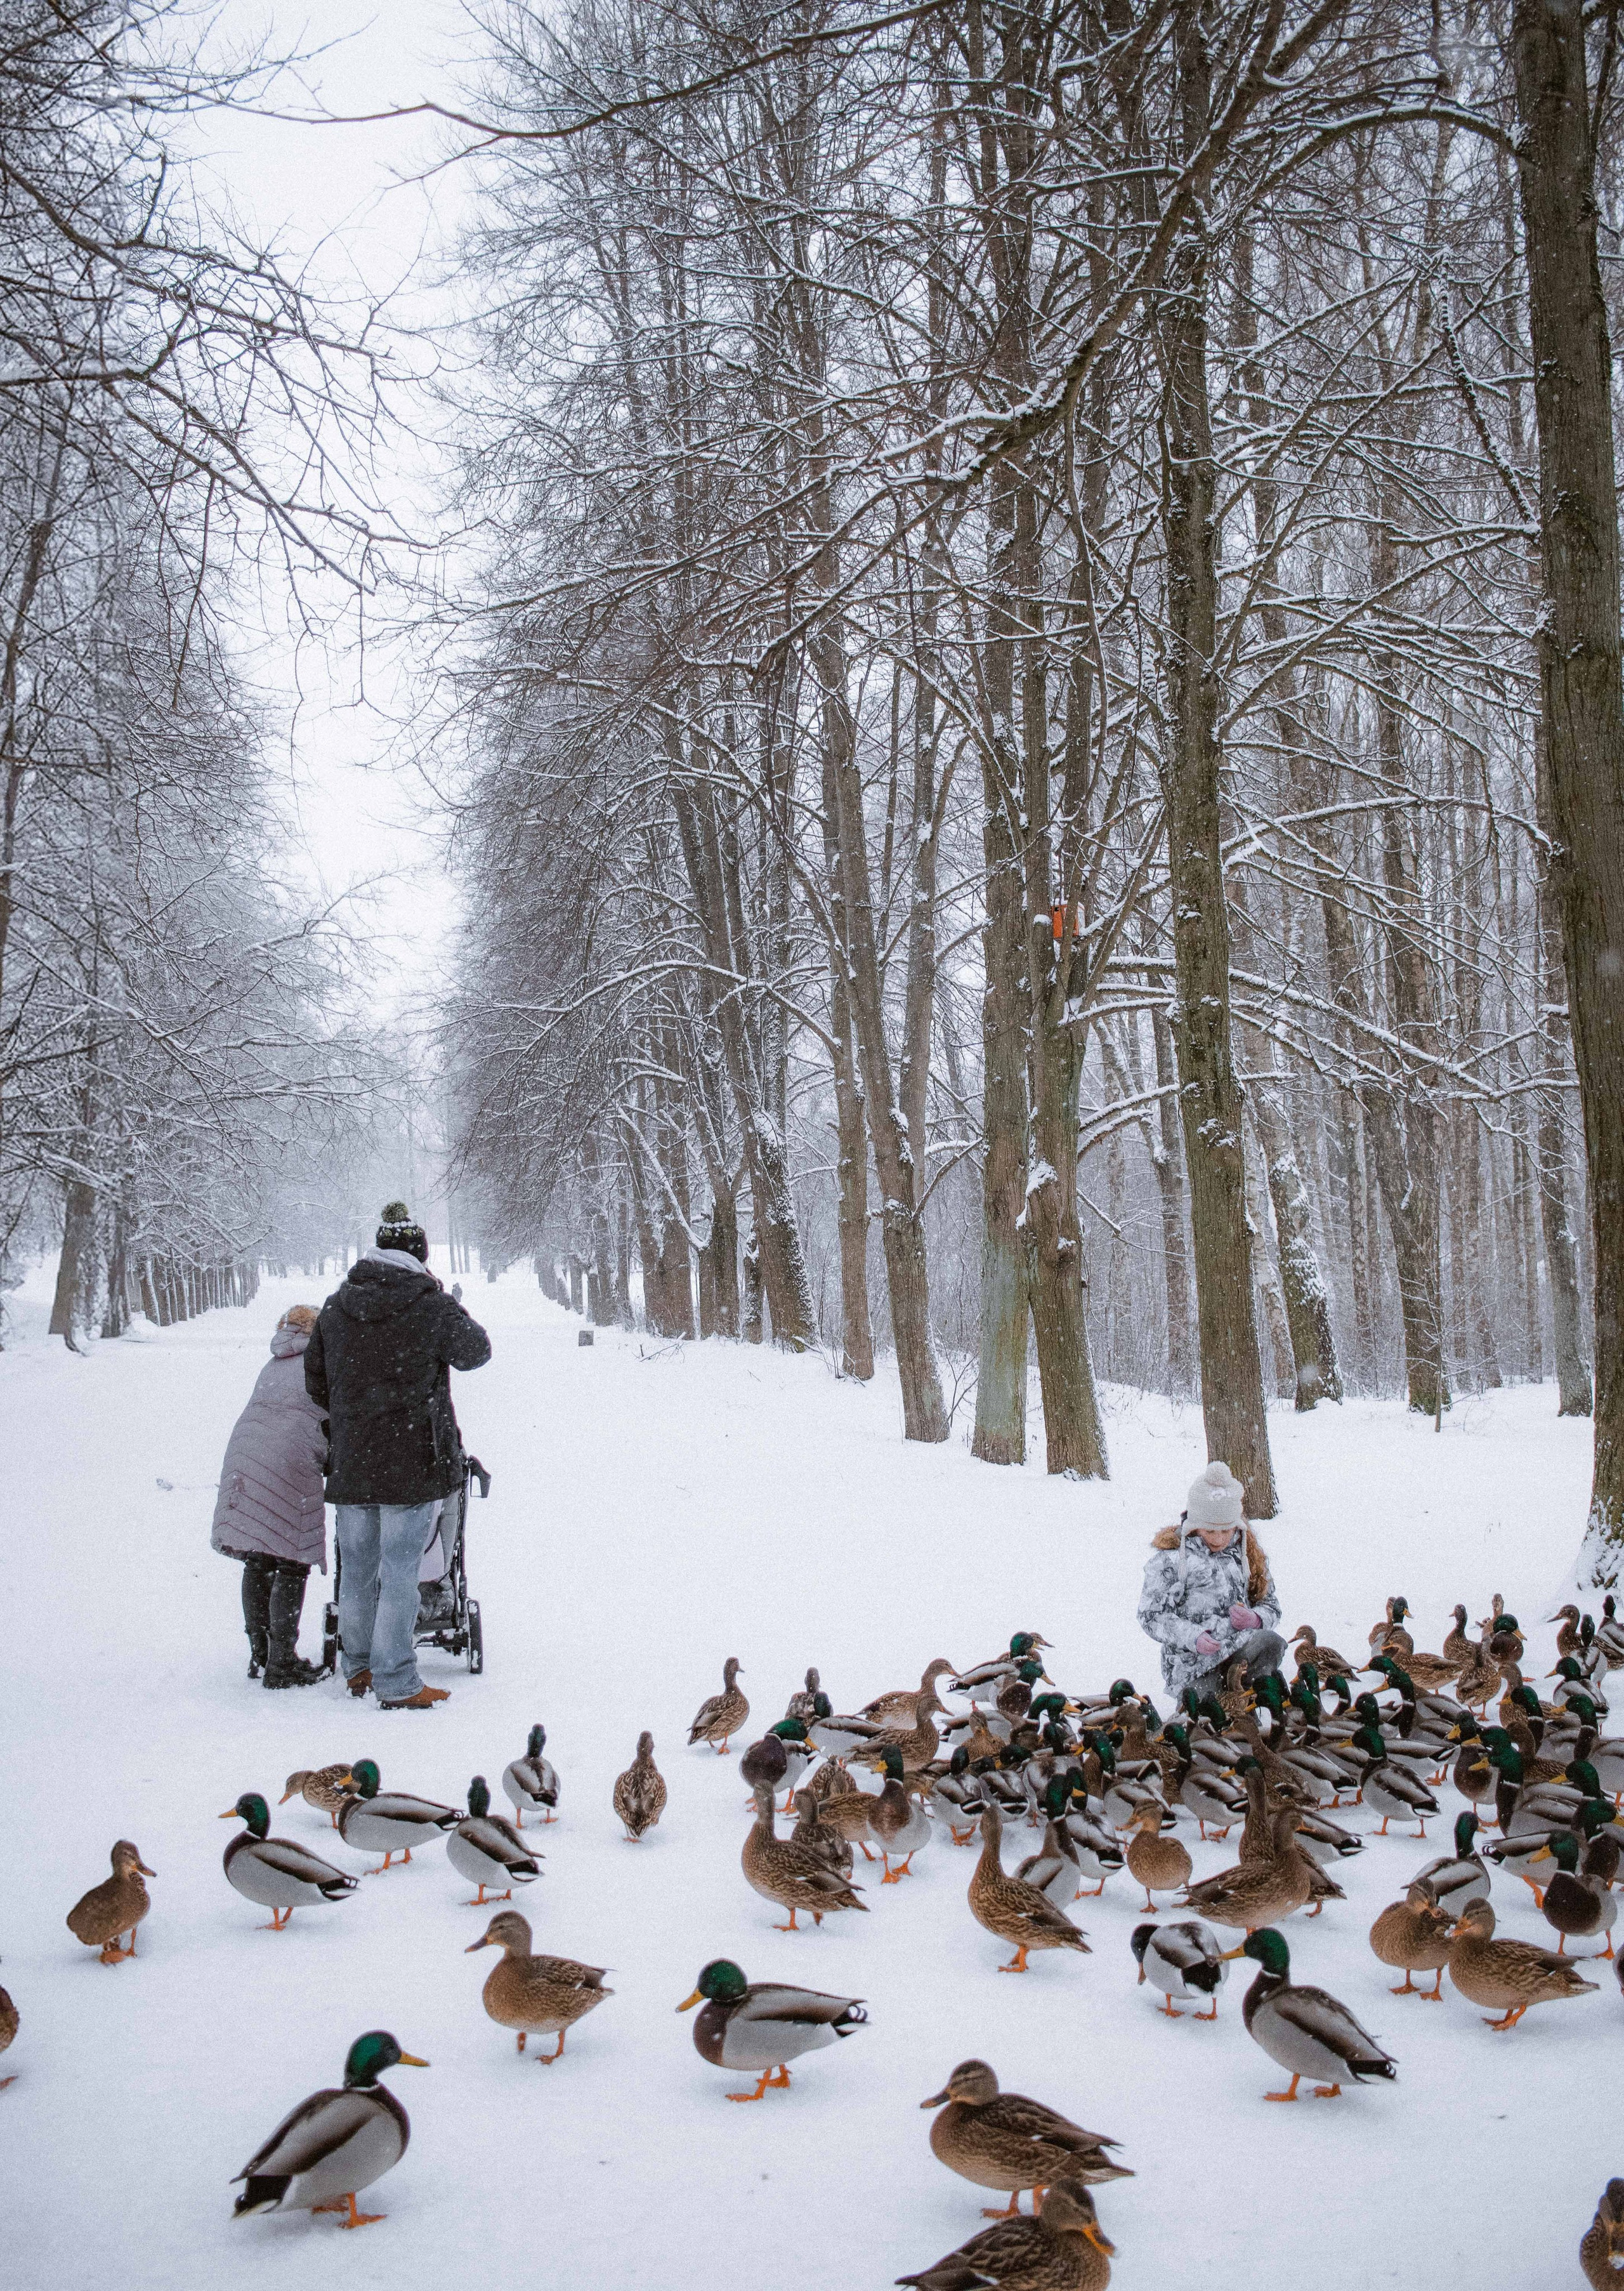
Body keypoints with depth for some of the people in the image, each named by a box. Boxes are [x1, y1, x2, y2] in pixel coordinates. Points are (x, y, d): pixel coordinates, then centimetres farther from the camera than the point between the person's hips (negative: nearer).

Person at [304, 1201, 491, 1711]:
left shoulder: (336, 1306, 6)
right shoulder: (430, 1305, -10)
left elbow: (315, 1382, 12)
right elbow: (476, 1351, 2)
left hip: (351, 1460, 5)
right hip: (414, 1459, -5)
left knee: (356, 1570, 16)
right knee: (400, 1573, -2)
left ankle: (359, 1668, 29)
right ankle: (396, 1683, 0)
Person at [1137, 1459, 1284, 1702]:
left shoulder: (1248, 1550, 14)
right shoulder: (1170, 1557, -1)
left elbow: (1270, 1605, 18)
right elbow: (1151, 1615, -5)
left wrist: (1256, 1619, -8)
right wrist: (1193, 1638, -22)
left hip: (1241, 1651, 4)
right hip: (1190, 1664, -4)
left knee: (1271, 1643, -29)